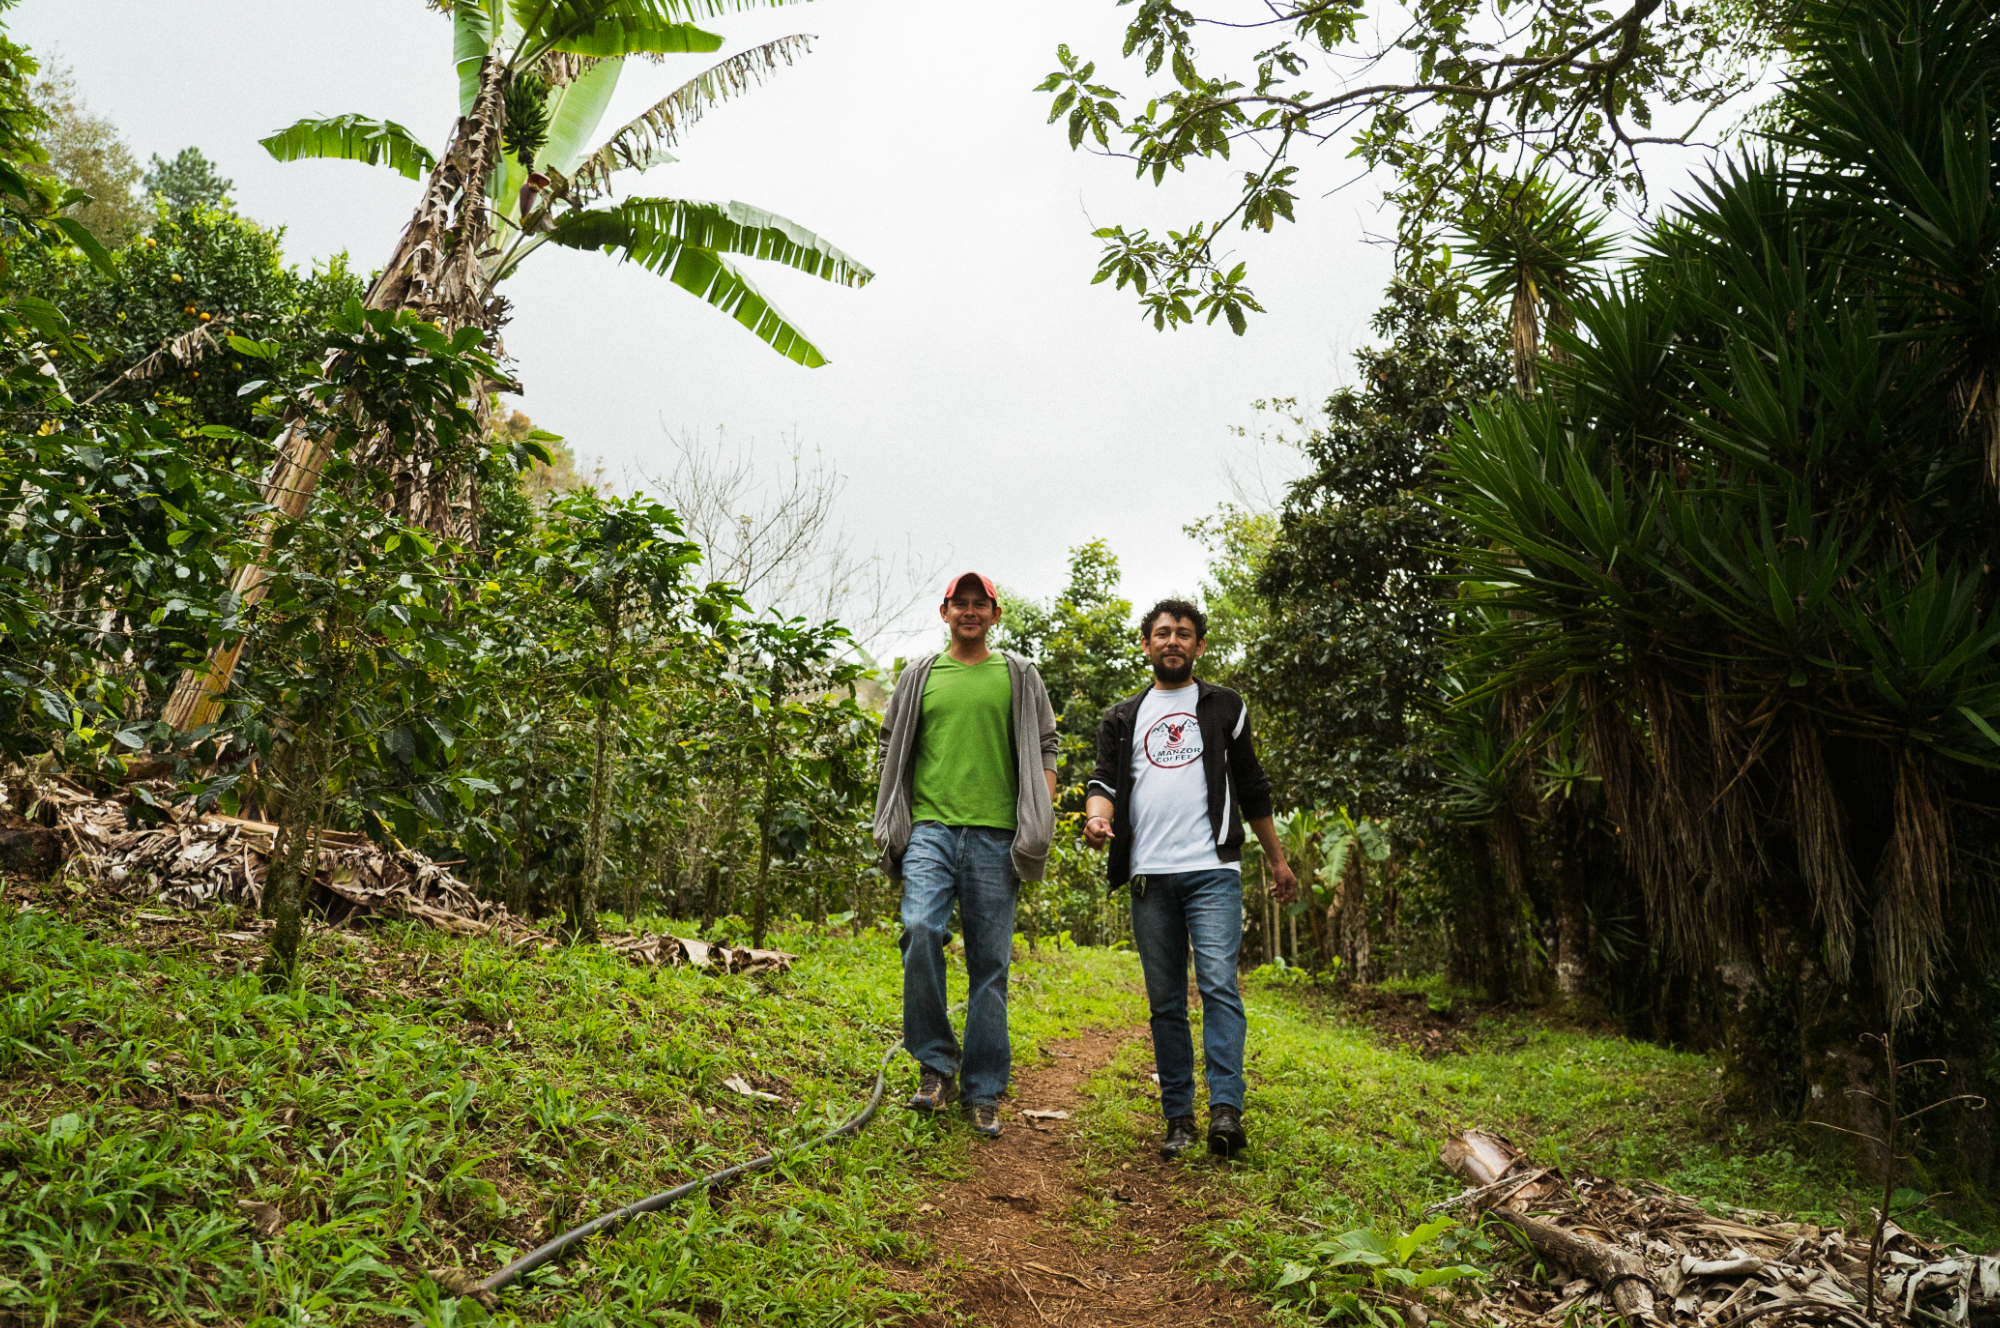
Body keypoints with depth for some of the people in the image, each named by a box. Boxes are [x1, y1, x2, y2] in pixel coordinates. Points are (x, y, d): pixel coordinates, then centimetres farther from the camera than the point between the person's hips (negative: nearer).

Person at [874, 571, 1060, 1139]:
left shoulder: (1019, 676, 12)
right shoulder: (918, 675, 15)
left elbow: (1043, 750, 10)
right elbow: (893, 749, 18)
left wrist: (1041, 825, -1)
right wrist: (890, 824, 9)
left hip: (995, 834, 0)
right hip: (930, 826, 1)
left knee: (990, 961, 1)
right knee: (920, 929, -20)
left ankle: (984, 1092, 10)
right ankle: (937, 1062, -3)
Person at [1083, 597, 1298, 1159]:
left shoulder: (1225, 707, 15)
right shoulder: (1122, 718, 17)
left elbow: (1253, 789, 17)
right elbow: (1105, 781, 5)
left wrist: (1277, 859, 16)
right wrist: (1097, 817, -18)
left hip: (1213, 872, -2)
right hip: (1150, 878, 2)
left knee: (1219, 985, -15)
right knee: (1166, 1002, 5)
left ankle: (1226, 1109, -15)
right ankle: (1178, 1118, 11)